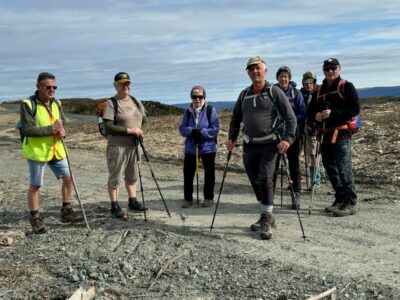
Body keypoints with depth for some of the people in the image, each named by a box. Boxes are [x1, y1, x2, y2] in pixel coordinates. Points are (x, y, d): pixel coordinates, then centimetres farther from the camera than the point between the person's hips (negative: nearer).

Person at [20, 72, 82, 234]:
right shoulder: (28, 104, -13)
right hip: (37, 151, -6)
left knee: (68, 178, 9)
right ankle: (35, 218, 17)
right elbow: (28, 130, -19)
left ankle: (66, 211, 24)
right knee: (35, 185, 3)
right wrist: (52, 129, -23)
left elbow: (62, 123, 14)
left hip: (56, 150, 7)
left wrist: (62, 131, -10)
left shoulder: (56, 103, 7)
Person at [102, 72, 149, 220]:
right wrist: (129, 130, -21)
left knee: (132, 175, 16)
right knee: (115, 177, 2)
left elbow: (144, 119, 20)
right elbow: (108, 127, -18)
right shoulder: (111, 103, -10)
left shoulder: (135, 101, 10)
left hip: (134, 145, 7)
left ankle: (133, 202, 29)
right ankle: (115, 207, 11)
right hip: (117, 146, -6)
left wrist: (138, 130, 4)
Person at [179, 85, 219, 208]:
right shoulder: (188, 112, 5)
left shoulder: (210, 110, -6)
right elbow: (182, 128, 0)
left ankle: (208, 198, 23)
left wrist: (201, 133, -24)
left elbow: (215, 129, -11)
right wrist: (192, 131, -20)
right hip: (190, 148, 3)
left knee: (209, 173, 8)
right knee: (188, 173, 3)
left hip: (208, 147, -2)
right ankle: (187, 198, 16)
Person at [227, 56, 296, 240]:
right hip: (249, 146, 5)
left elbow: (290, 117, -6)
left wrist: (287, 139, -18)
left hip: (269, 144, -5)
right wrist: (232, 138, 7)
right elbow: (236, 118, 19)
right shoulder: (244, 94, 11)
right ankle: (266, 217, 26)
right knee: (255, 182, 10)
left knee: (265, 179, -17)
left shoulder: (274, 92, -3)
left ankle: (267, 221, -6)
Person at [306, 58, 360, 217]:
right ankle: (340, 199, 21)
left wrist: (333, 113, -17)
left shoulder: (347, 87, 2)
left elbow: (355, 109, -8)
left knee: (343, 168, -12)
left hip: (342, 133, -7)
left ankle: (350, 203, -6)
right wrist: (315, 116, -4)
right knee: (330, 168, 10)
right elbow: (310, 111, 20)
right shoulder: (319, 91, 19)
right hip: (326, 134, 7)